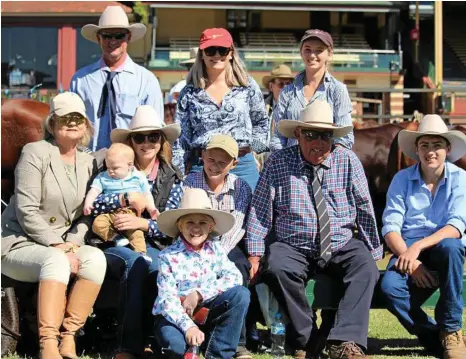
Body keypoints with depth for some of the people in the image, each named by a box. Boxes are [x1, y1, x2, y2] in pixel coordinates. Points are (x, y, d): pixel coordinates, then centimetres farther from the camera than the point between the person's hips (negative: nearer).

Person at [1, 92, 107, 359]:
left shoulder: (88, 163, 9)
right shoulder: (36, 152, -8)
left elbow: (87, 214, 8)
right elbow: (26, 211, -15)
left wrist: (73, 243, -11)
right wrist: (56, 246, -21)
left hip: (61, 247, 6)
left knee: (96, 257, -24)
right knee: (56, 260, -36)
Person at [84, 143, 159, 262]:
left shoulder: (138, 177, 9)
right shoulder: (103, 178, 11)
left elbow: (147, 195, 12)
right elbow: (94, 191, 0)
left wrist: (151, 209, -4)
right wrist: (88, 203, -19)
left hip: (132, 213, -2)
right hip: (110, 214, 2)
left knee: (135, 231, -29)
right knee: (98, 223, -26)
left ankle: (141, 252, -32)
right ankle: (115, 237, -23)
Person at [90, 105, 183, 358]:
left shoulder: (172, 179, 13)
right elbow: (92, 206, -6)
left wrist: (141, 223, -14)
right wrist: (126, 198, -15)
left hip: (153, 248, 1)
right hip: (115, 245, -1)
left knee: (138, 264, -34)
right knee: (135, 261, -35)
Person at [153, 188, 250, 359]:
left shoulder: (215, 249, 1)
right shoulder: (168, 256, -11)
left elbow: (234, 277, -13)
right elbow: (167, 299, -19)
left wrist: (199, 294, -23)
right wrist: (188, 327, -34)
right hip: (176, 314, -4)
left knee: (241, 294, -21)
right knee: (175, 343, -38)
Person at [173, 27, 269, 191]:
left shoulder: (247, 86, 6)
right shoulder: (189, 93, 6)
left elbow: (261, 122, 19)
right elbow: (180, 138, 6)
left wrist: (252, 146, 7)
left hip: (243, 167, 0)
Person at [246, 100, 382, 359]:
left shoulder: (347, 161, 3)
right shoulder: (278, 164, 0)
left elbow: (365, 211, 5)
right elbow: (259, 213, 0)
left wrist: (373, 252, 2)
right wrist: (255, 256, -8)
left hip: (341, 247, 1)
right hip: (294, 248, -1)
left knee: (365, 267, -30)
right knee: (277, 267, -33)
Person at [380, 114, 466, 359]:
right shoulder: (402, 179, 3)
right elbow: (391, 228, -4)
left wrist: (418, 246, -28)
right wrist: (409, 258, -22)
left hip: (444, 250, -1)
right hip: (407, 250, 1)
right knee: (390, 286, -32)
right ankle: (434, 337, -8)